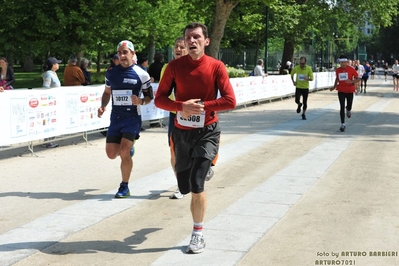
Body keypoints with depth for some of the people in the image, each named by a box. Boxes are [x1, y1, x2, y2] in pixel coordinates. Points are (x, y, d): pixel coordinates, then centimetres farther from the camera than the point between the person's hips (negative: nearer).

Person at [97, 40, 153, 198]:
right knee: (111, 153, 1)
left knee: (124, 152, -15)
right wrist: (102, 106, 1)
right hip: (115, 118, 4)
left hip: (132, 117, -4)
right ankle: (128, 148, 38)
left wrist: (141, 101, -19)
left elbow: (150, 96, 3)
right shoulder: (111, 72, 7)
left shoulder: (141, 74, -4)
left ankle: (124, 187, 2)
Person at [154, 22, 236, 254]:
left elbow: (230, 101, -14)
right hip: (182, 132, 3)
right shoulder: (175, 66, -5)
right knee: (185, 187, 13)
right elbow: (159, 99, -6)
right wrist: (182, 106, -23)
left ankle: (199, 235, 4)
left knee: (196, 184, -14)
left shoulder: (216, 67, -10)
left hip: (207, 132, -3)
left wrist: (201, 106, -20)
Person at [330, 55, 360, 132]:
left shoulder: (351, 69, -9)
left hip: (350, 91, -1)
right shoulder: (337, 70, 0)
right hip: (341, 91, 1)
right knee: (342, 107, -5)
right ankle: (343, 124, -2)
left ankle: (348, 109, 48)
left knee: (349, 107, 7)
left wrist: (352, 82, -23)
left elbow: (358, 79, -4)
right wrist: (334, 86, 7)